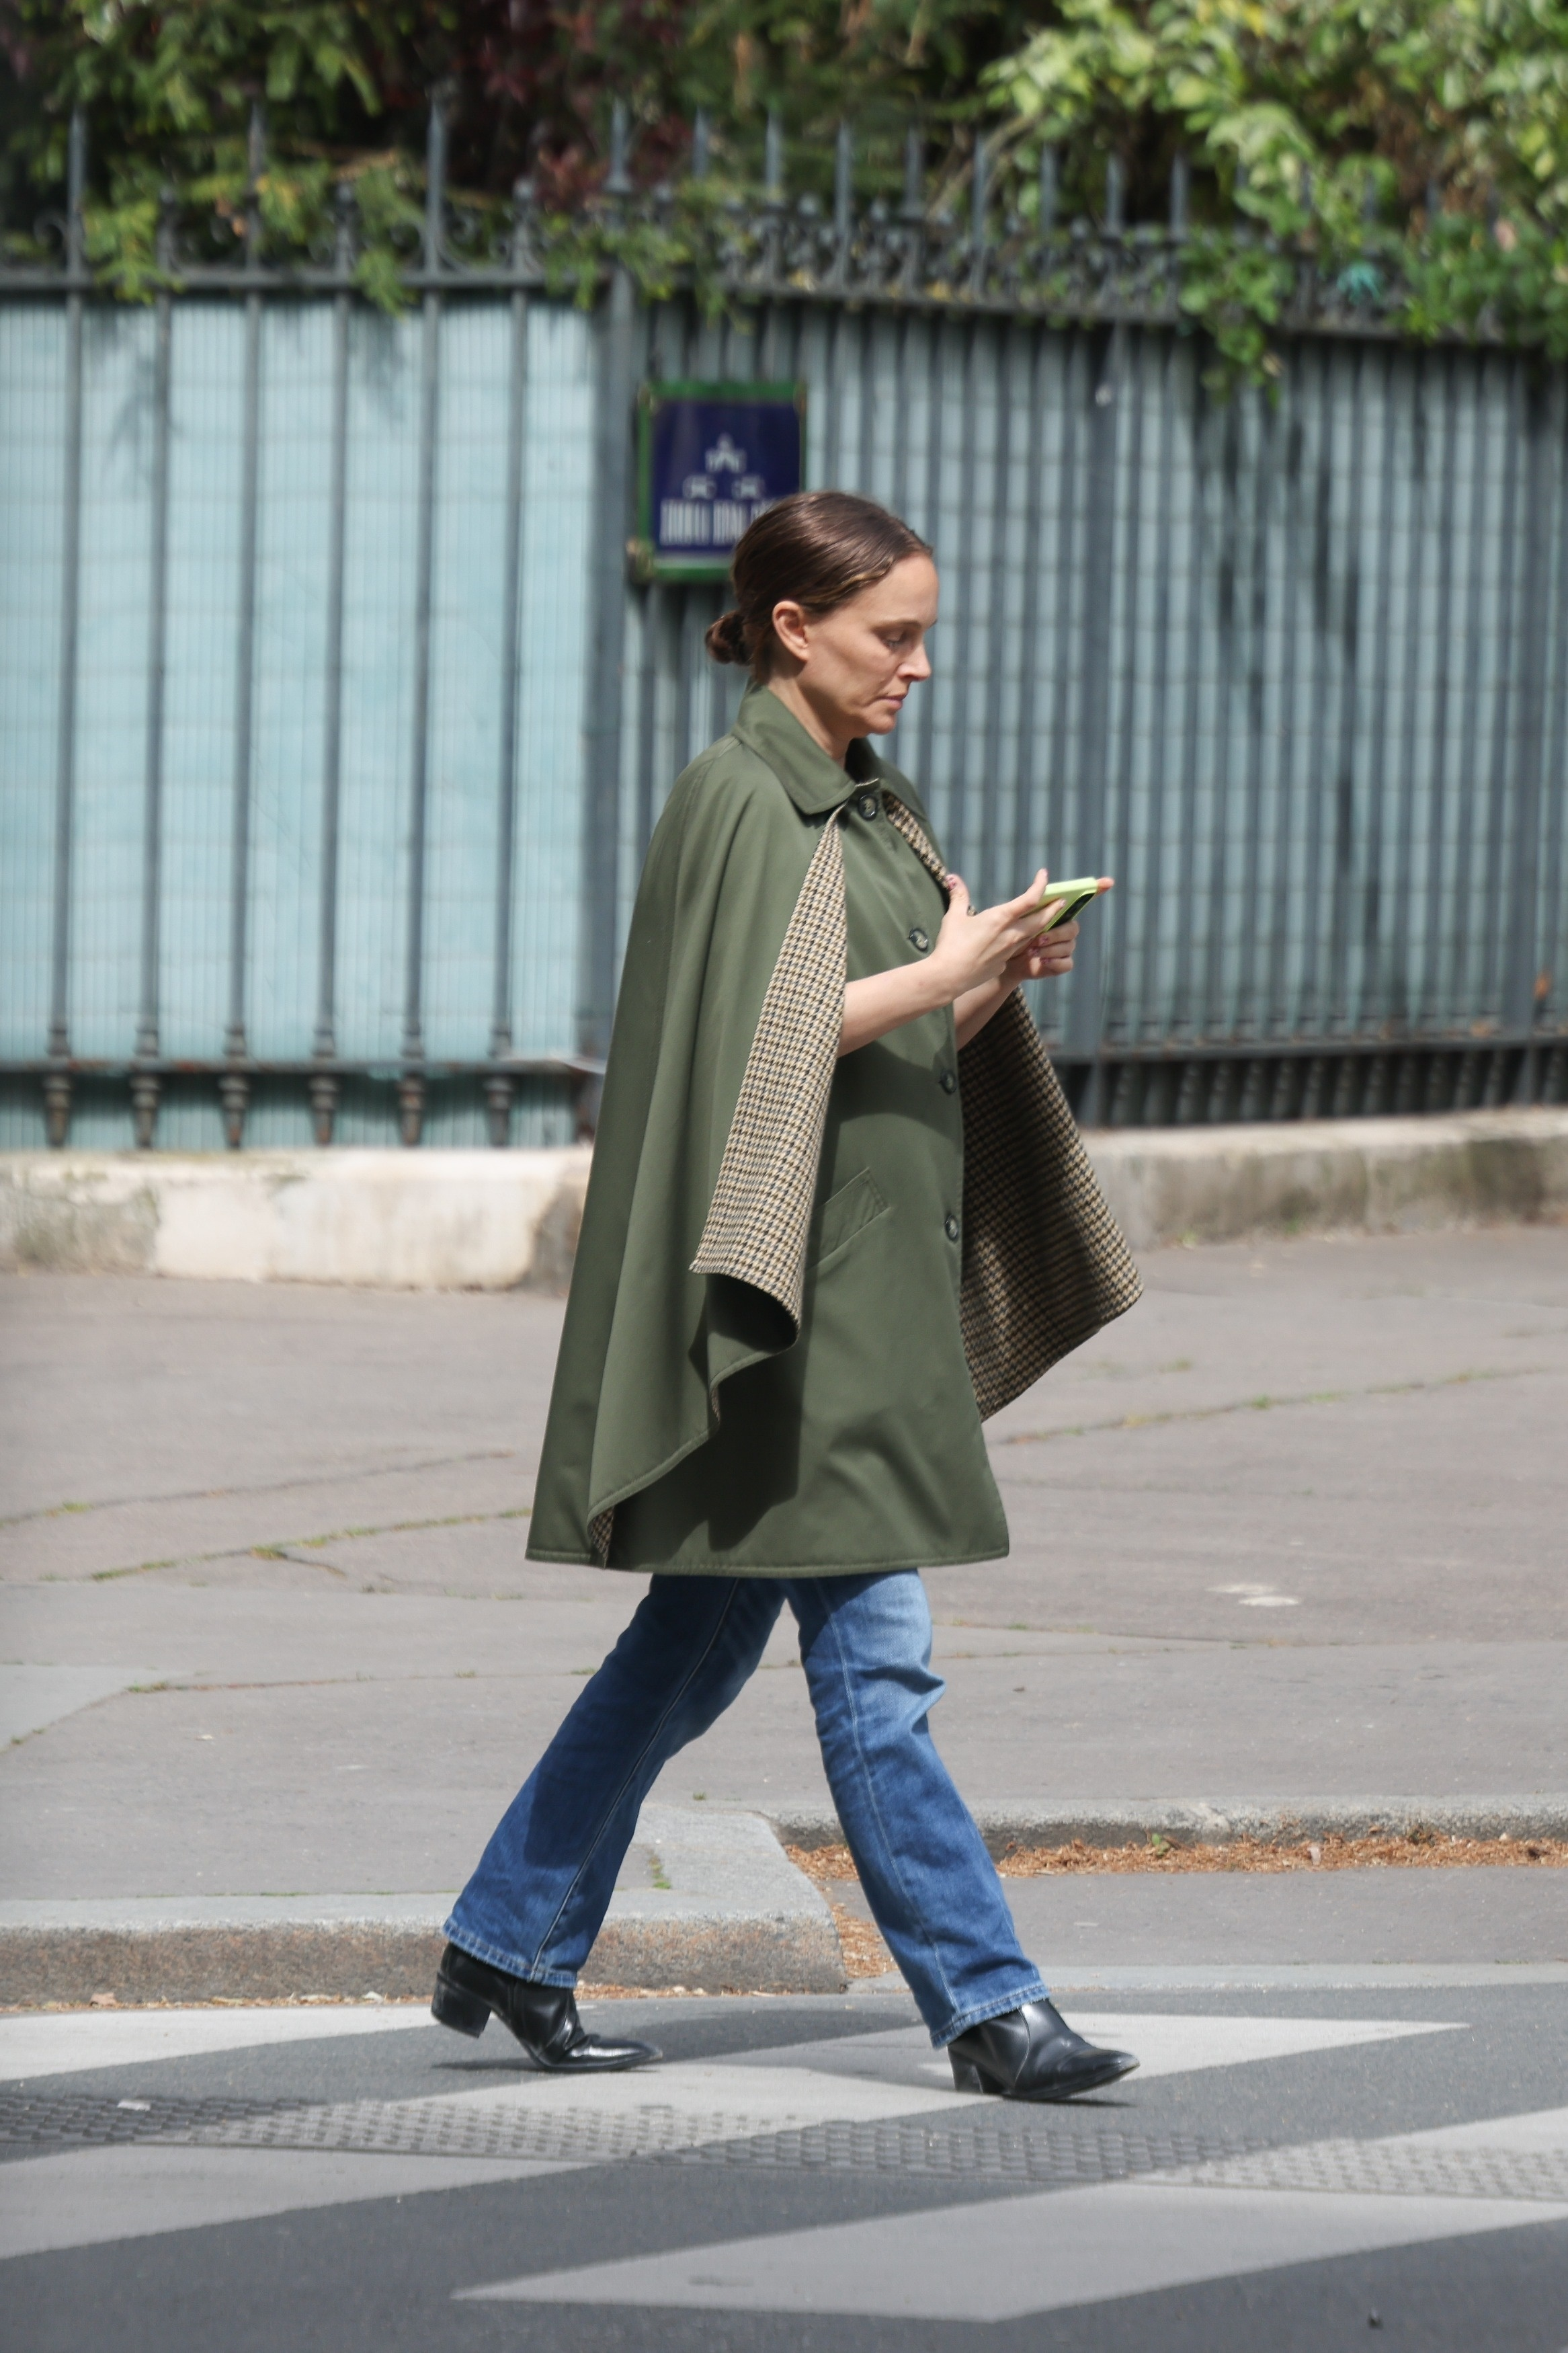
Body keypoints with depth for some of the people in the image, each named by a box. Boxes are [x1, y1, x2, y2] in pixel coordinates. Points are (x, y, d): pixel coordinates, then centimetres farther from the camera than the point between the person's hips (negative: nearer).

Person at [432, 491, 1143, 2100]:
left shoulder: (871, 807, 16)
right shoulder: (736, 800, -10)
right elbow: (746, 1050, -18)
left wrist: (997, 978, 1)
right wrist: (938, 974, -18)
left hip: (872, 1299, 9)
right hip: (790, 1297, -9)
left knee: (696, 1645, 13)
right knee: (872, 1653, -7)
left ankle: (506, 1950, 21)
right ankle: (984, 2006, -7)